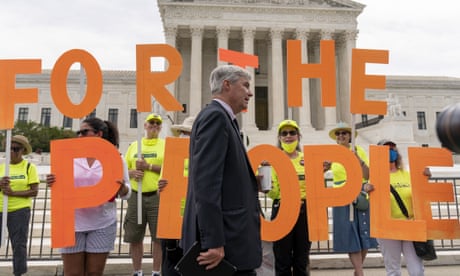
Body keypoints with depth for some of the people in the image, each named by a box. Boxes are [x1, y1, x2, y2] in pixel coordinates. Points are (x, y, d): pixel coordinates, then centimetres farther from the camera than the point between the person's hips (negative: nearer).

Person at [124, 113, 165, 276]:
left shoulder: (165, 145, 4)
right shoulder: (134, 146, 14)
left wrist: (148, 166, -14)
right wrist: (132, 173, -8)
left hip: (158, 196, -3)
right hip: (135, 196, 3)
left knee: (159, 237, 2)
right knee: (134, 237, 9)